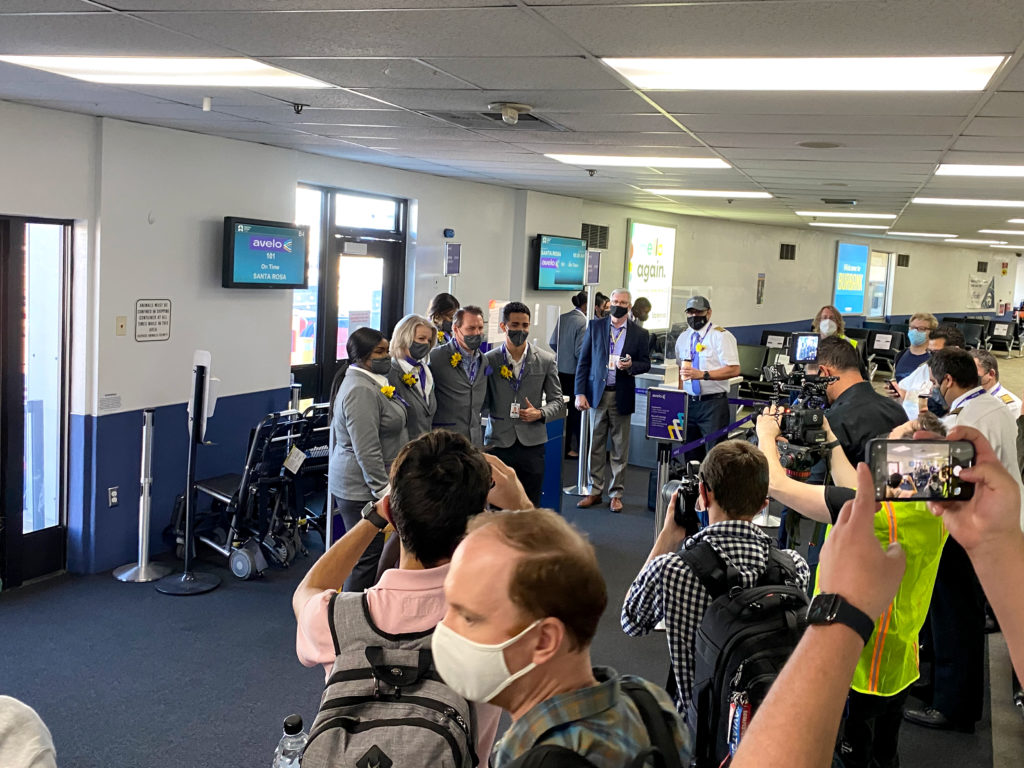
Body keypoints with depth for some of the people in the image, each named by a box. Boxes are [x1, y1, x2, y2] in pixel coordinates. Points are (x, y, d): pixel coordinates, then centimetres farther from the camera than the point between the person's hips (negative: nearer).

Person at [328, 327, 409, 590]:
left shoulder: (371, 383, 15)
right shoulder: (360, 391, -19)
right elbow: (367, 451, -24)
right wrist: (383, 490, -22)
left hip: (364, 486, 10)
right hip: (362, 489, -10)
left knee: (366, 555, 12)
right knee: (368, 557, -5)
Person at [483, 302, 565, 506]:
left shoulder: (546, 361, 5)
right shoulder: (489, 360, 2)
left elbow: (557, 400, 10)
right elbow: (481, 402, 6)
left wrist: (540, 413, -10)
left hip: (532, 443, 1)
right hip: (498, 442, -1)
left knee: (531, 507, 5)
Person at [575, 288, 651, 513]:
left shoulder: (639, 334, 3)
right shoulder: (595, 326, 4)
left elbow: (645, 363, 8)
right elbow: (584, 360, 3)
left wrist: (631, 366, -16)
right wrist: (580, 392, -5)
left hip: (622, 396, 0)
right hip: (597, 393, 0)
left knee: (620, 449, 5)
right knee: (596, 445, 6)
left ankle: (616, 494, 15)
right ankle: (595, 491, 16)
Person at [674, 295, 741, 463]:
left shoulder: (721, 336, -7)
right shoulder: (683, 338, 13)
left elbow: (733, 369, -15)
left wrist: (703, 374, -24)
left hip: (713, 403, -6)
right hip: (689, 403, 6)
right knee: (691, 454, 11)